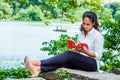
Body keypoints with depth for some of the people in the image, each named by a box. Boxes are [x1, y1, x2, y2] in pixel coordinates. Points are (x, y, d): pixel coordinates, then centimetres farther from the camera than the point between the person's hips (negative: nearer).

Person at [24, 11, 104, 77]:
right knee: (63, 62, -27)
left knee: (68, 54, -29)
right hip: (80, 62, 6)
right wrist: (77, 49, -7)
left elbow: (98, 55, -9)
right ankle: (38, 69, -50)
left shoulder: (98, 35, -5)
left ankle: (38, 63, -40)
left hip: (93, 64, -6)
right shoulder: (81, 34, 14)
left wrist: (84, 51, -21)